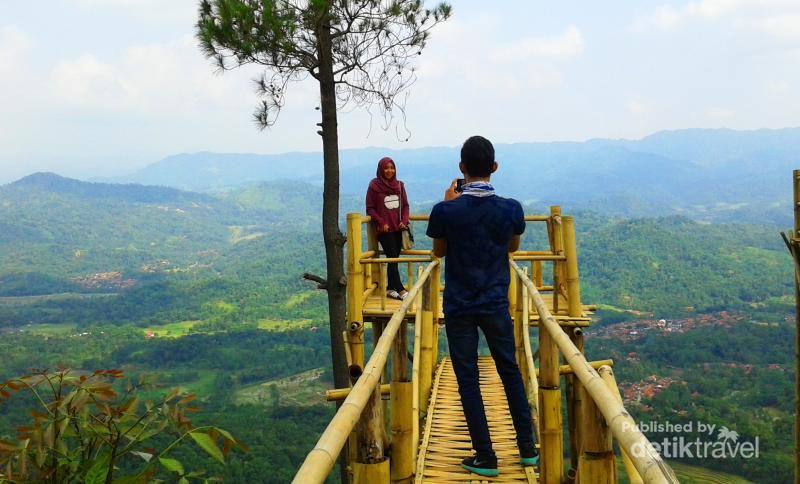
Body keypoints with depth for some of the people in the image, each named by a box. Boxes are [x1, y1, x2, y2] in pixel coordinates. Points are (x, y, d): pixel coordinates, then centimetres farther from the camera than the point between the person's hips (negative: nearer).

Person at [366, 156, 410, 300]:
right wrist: (381, 223, -12)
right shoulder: (374, 186, -4)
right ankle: (400, 290, -7)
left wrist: (404, 221, -4)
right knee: (392, 258, -8)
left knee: (394, 258, 7)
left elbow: (405, 205, 12)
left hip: (398, 228, 5)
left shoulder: (399, 185, 9)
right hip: (384, 229, -4)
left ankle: (390, 288, 15)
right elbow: (370, 208, -3)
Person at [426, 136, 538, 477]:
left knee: (468, 382, 8)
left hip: (459, 308, -2)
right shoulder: (511, 209, -9)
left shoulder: (445, 212, -15)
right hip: (496, 305, 2)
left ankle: (485, 458, 13)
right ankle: (528, 448, 25)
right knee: (510, 372, 18)